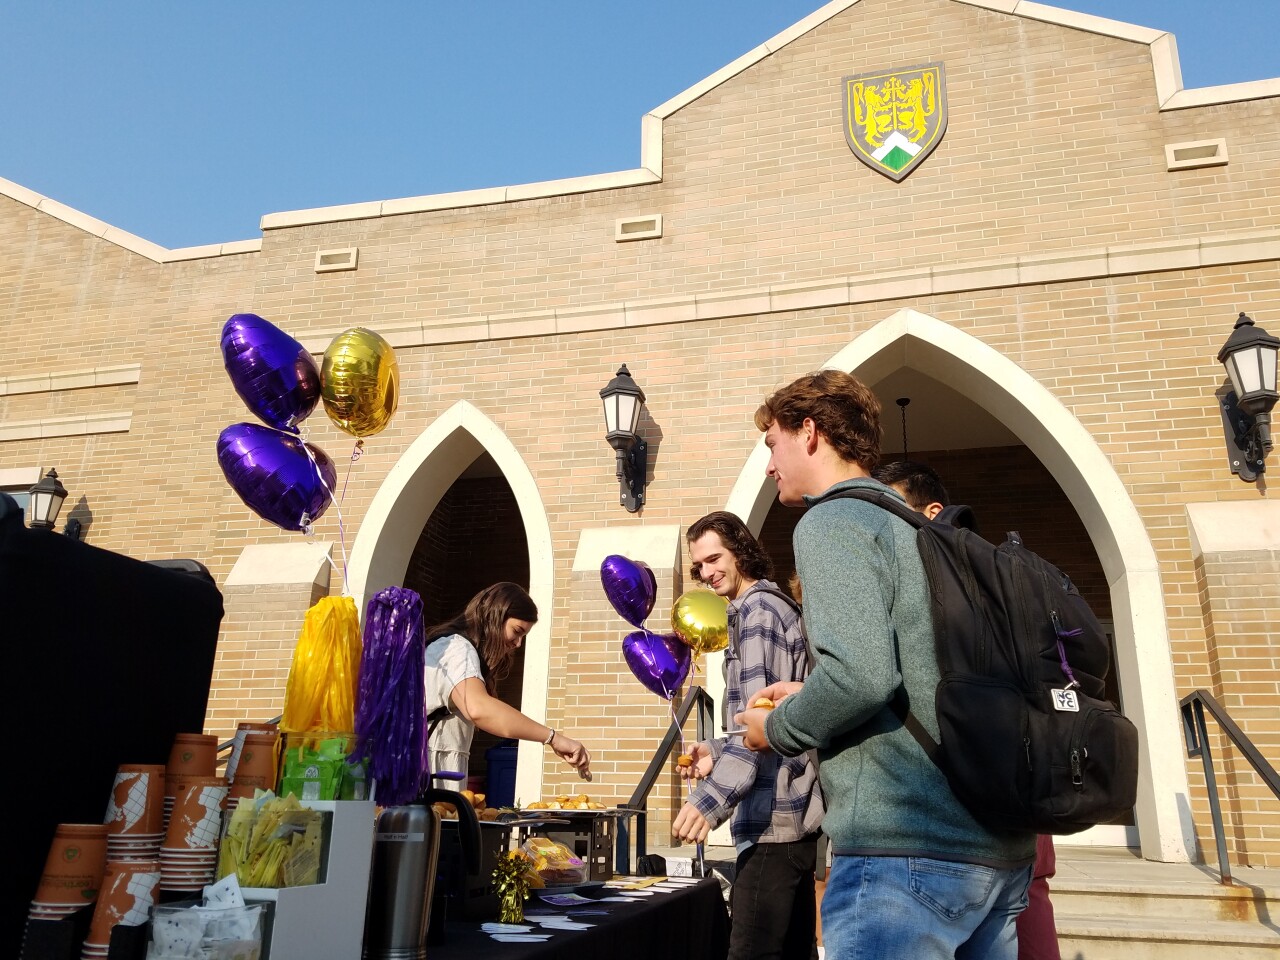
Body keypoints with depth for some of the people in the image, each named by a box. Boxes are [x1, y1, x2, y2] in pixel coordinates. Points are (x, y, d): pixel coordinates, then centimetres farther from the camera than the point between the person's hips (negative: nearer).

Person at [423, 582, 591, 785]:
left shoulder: (459, 649, 18)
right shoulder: (457, 648, -14)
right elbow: (478, 709, -33)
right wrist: (553, 737, -34)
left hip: (438, 772, 10)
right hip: (430, 774, -10)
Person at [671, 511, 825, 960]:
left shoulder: (758, 609, -10)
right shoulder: (769, 608, 21)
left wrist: (712, 796, -31)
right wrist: (717, 752, 14)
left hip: (774, 816, -11)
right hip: (792, 812, 11)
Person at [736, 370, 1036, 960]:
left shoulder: (831, 521, -8)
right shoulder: (921, 531, 19)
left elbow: (860, 675, -22)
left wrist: (776, 729, -4)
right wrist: (812, 697, 21)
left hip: (905, 850, -9)